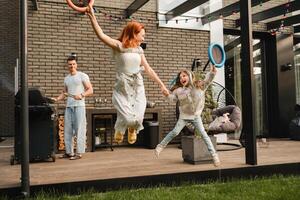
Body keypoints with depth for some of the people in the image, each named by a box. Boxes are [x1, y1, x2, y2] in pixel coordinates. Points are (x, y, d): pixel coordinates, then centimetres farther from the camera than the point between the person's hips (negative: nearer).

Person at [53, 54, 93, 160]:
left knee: (79, 129, -5)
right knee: (67, 129, 6)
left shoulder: (82, 76, 1)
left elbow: (90, 90, -5)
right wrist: (57, 99, 5)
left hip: (79, 106, -6)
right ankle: (69, 152, 15)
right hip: (68, 106, 6)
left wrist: (81, 95, -21)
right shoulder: (66, 78, 19)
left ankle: (79, 152, 0)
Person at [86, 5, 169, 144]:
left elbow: (148, 69, 16)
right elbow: (101, 35, -20)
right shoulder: (118, 46, -6)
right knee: (128, 118, -13)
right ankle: (119, 129, 26)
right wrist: (92, 16, -28)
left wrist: (161, 85, 17)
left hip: (138, 88, 5)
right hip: (122, 89, -4)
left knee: (138, 119, -6)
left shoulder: (139, 50, 11)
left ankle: (132, 129, 33)